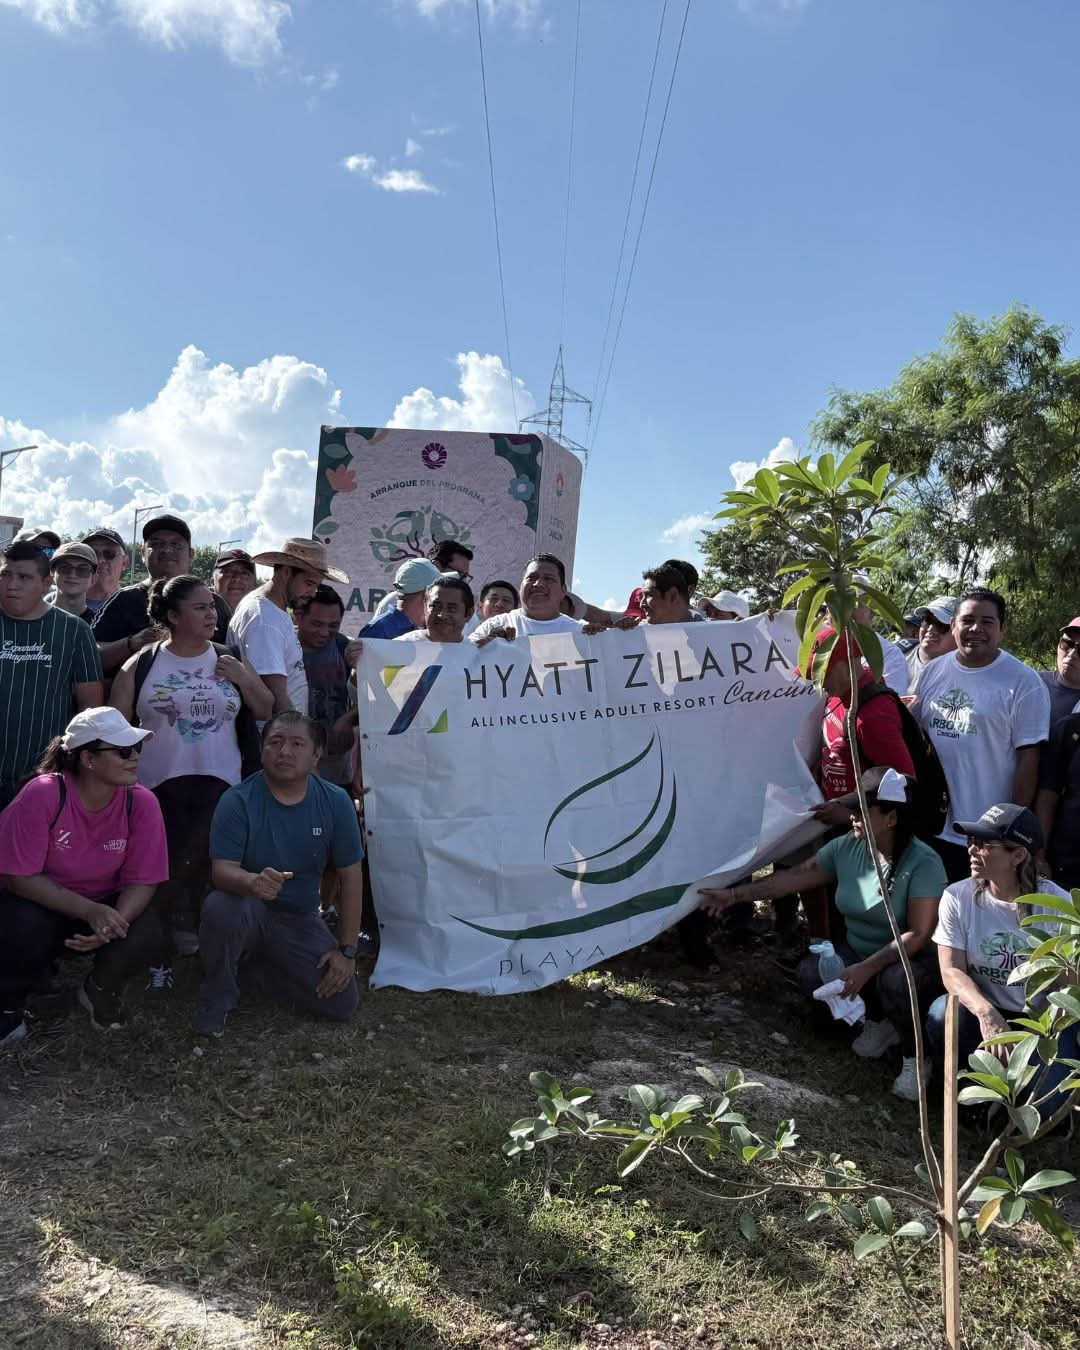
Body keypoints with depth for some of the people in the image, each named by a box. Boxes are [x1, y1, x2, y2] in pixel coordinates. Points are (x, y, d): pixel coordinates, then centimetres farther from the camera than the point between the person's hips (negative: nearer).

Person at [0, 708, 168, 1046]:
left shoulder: (141, 802, -17)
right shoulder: (42, 795, -25)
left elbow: (141, 880, -13)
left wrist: (115, 922, -34)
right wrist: (90, 911, -34)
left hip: (105, 905, 3)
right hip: (39, 904, -2)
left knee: (146, 937, -26)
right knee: (28, 929, -36)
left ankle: (101, 991, 10)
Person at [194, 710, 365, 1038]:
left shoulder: (335, 802, -7)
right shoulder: (237, 801, -14)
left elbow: (351, 876, -2)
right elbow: (221, 869, -22)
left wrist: (347, 950, -4)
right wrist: (252, 882, -47)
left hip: (300, 921, 3)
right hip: (249, 911, -3)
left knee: (342, 1004, -10)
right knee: (220, 907, -38)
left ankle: (266, 965, 19)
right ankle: (217, 999, -7)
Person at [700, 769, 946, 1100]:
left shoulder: (923, 862, -22)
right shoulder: (846, 847, -6)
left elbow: (917, 935, -25)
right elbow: (795, 878, 1)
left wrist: (867, 968, -34)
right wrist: (735, 894, 0)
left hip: (913, 960, -6)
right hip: (860, 953, 6)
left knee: (895, 980, -38)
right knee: (810, 972, -19)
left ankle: (914, 1057, -7)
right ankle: (878, 1021, 9)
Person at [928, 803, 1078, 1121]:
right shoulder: (958, 897, -10)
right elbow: (951, 970, -16)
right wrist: (986, 1012, -35)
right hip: (984, 1013, 1)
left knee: (1046, 1103, -24)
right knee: (943, 1014, -32)